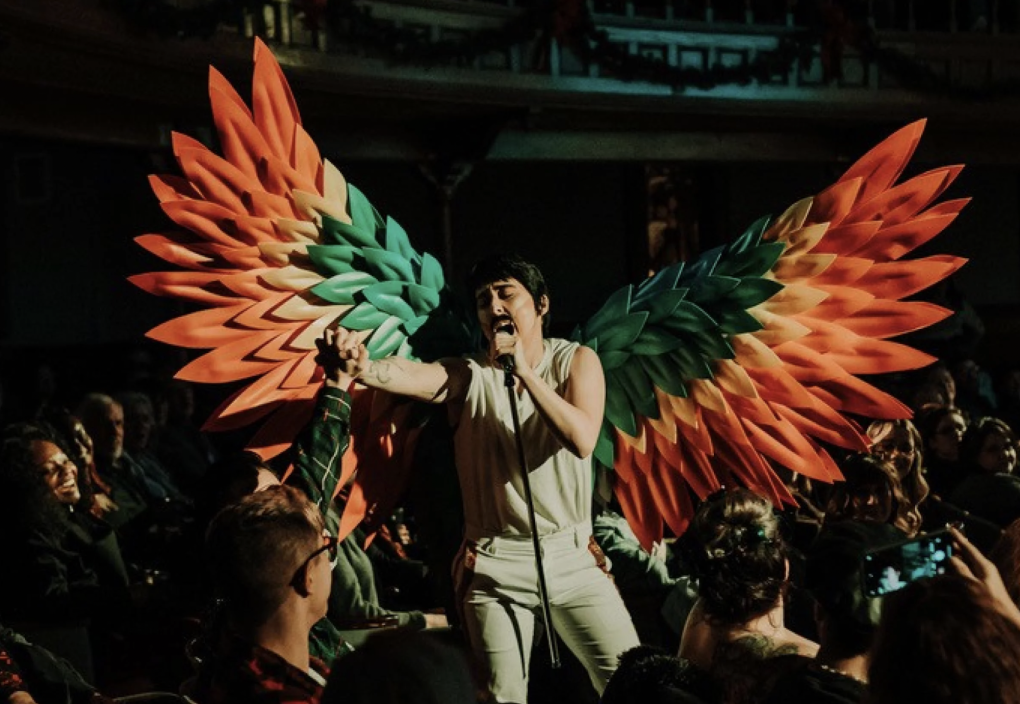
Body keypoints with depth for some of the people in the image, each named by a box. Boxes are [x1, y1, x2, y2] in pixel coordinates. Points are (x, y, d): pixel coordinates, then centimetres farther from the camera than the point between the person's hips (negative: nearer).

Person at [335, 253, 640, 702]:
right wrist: (363, 368, -47)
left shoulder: (576, 361, -1)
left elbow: (582, 441, -18)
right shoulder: (468, 376, -3)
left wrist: (524, 371, -20)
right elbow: (411, 375, -25)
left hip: (571, 559, 1)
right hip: (494, 567, -1)